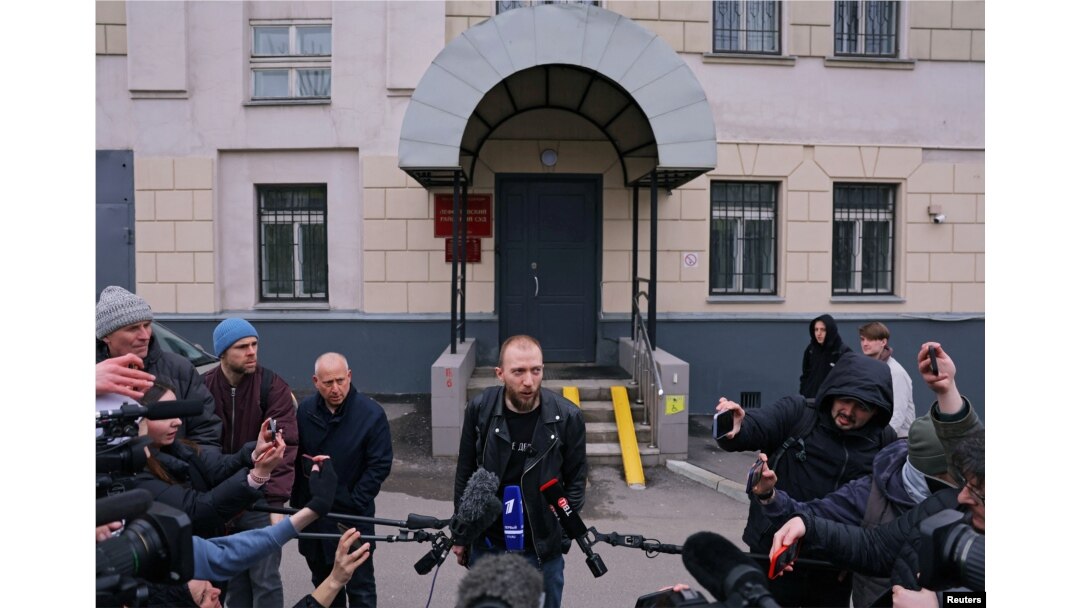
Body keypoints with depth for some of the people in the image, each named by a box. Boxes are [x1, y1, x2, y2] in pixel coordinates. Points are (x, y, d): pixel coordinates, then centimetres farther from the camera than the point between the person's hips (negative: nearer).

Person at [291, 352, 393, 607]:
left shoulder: (372, 413, -14)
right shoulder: (305, 410, -1)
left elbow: (380, 465, -12)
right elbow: (295, 458, 7)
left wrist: (354, 505, -14)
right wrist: (297, 502, 5)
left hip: (352, 515, -4)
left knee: (360, 587, 3)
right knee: (322, 582, 22)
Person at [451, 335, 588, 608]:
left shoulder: (567, 417, -14)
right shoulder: (479, 409, -10)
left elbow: (575, 481, -2)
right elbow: (465, 475, 2)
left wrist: (561, 534, -5)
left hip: (543, 549, -1)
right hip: (486, 545, 1)